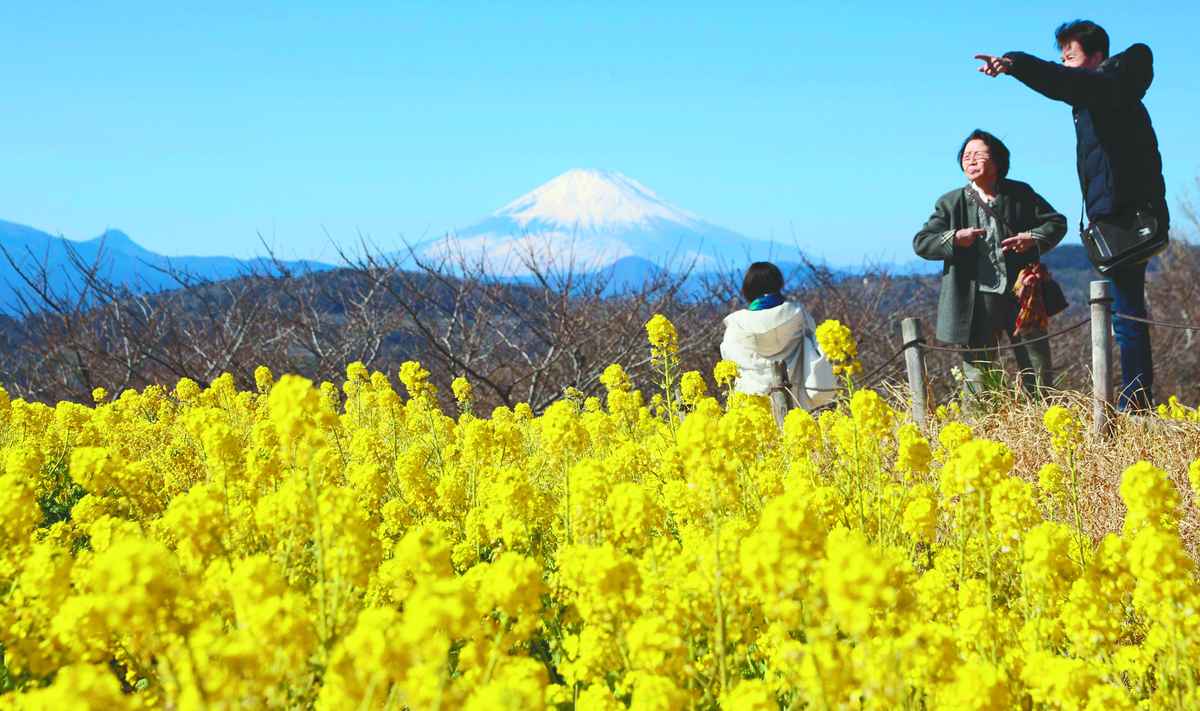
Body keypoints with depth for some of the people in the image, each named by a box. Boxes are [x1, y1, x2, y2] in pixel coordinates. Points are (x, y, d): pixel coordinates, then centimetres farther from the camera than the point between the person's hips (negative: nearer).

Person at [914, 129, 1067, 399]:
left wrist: (1033, 238, -8)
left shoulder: (1020, 194, 8)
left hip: (1022, 296, 1)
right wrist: (953, 239, -16)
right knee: (977, 374, 2)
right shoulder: (950, 203, 5)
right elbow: (921, 242, 2)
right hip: (976, 303, -1)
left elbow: (1056, 222, 12)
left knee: (1039, 372, 6)